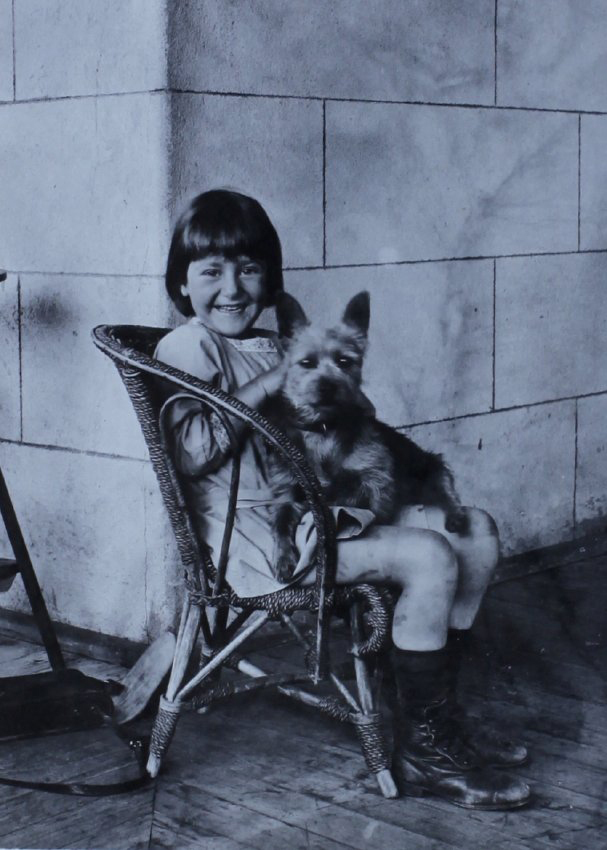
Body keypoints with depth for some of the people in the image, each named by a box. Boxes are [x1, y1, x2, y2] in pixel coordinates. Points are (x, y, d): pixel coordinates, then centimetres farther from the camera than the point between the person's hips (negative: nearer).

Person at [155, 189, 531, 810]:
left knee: (476, 531, 2)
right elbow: (190, 450, -24)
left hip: (312, 509, 9)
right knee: (429, 557, -25)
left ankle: (437, 717, 7)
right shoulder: (188, 347, -7)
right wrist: (271, 383, -20)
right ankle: (422, 751, -13)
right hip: (253, 535, -9)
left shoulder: (270, 346, 19)